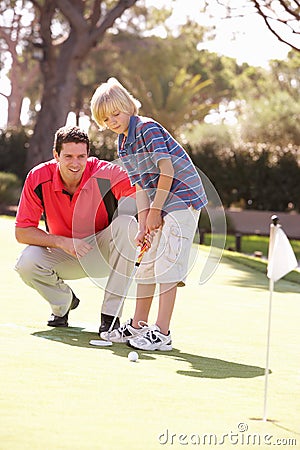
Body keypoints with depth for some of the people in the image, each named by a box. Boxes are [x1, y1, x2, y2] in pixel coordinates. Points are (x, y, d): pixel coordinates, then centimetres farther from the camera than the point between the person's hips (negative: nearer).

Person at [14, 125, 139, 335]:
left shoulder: (105, 174, -24)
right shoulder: (38, 178, -18)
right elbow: (22, 231, -15)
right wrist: (62, 242, -29)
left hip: (104, 250, -1)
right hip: (64, 255, 1)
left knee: (126, 224, -31)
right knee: (27, 263, -28)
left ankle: (110, 314, -23)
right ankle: (63, 301, 8)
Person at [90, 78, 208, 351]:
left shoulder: (147, 128, -14)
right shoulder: (123, 147, 11)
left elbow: (167, 171, -20)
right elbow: (141, 186, 8)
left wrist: (155, 210, -14)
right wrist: (143, 224, -4)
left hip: (183, 199, -9)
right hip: (160, 206, 9)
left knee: (167, 265, -12)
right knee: (148, 263, 13)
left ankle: (162, 333, -12)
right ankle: (138, 326, 22)